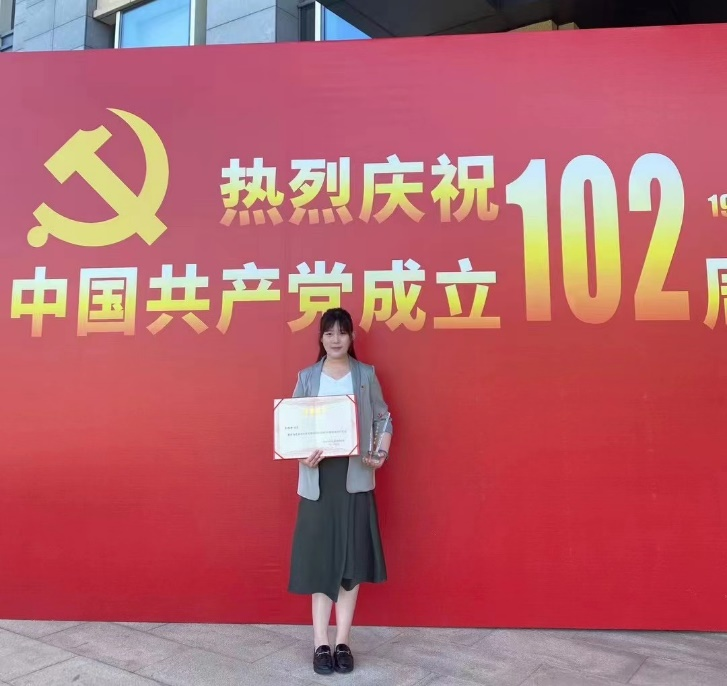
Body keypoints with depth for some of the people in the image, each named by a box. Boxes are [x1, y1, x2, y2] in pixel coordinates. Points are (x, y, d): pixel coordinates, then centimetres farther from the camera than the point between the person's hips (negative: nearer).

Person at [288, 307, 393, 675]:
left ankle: (342, 642, 16)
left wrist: (381, 455, -6)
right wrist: (302, 455, -13)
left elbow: (383, 420, 9)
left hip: (356, 477, 0)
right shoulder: (307, 377, 6)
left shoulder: (366, 375, 6)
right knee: (319, 558, 3)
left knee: (351, 557, 4)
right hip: (318, 478, 0)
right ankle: (321, 643, 12)